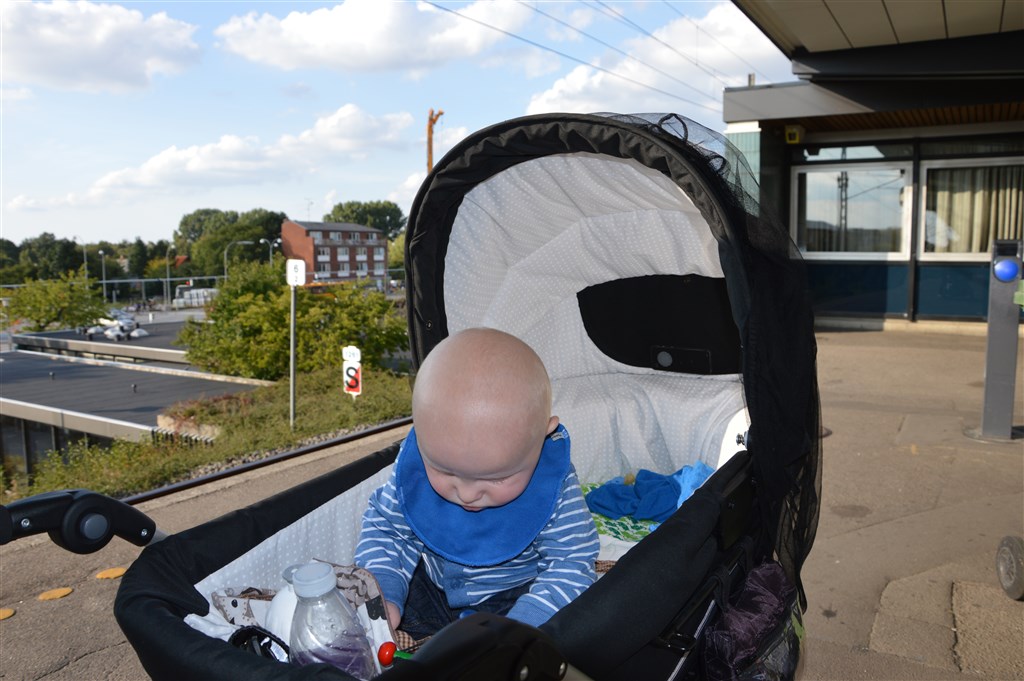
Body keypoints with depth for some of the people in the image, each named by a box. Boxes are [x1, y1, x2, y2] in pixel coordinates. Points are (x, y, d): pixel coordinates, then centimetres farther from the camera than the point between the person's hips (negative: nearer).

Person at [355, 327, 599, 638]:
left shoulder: (556, 488, -28)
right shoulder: (414, 464, -20)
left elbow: (570, 569, -21)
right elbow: (384, 529, -6)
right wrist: (382, 595, -22)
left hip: (516, 596, -2)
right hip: (429, 584, 3)